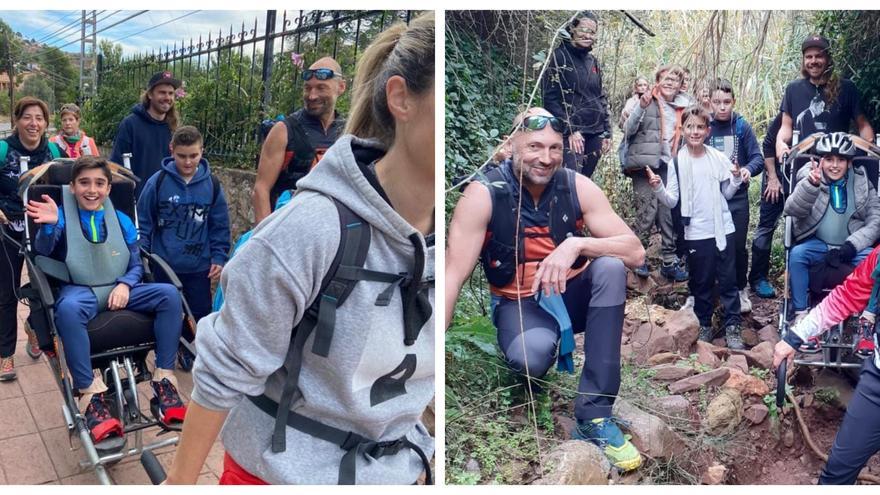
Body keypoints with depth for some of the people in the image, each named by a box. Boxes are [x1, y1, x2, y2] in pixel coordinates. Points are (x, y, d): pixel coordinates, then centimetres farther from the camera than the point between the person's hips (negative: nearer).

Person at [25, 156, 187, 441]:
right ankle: (91, 396, -33)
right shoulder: (63, 217, 4)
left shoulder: (122, 221, 12)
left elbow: (136, 265, 12)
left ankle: (164, 380, -19)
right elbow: (43, 253, -11)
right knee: (68, 309, -41)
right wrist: (49, 225, -32)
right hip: (80, 291, -3)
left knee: (169, 294, -24)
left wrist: (125, 285, -10)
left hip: (119, 290, 3)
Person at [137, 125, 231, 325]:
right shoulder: (157, 182, -7)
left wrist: (219, 257, -1)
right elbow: (144, 223, -1)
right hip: (163, 266, -1)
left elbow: (220, 226, 4)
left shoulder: (212, 185, -2)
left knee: (200, 316, 11)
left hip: (199, 268, 1)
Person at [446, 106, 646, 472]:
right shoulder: (483, 195, -18)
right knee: (531, 355, -36)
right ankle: (528, 372, 8)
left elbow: (636, 252, -15)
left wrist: (576, 244, -34)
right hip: (519, 304, -3)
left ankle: (594, 414, -22)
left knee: (611, 267, -28)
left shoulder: (578, 187, -11)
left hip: (570, 295, 4)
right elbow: (452, 275, -22)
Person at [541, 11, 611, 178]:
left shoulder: (593, 61, 16)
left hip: (595, 133, 7)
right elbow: (550, 98, -10)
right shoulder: (559, 57, -3)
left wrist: (607, 132, 14)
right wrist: (570, 130, -16)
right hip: (571, 132, -7)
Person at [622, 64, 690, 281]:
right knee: (647, 212, -9)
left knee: (668, 213, 7)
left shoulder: (682, 107, 15)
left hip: (668, 166, 5)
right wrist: (641, 107, -22)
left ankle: (670, 261, 15)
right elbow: (629, 130, -10)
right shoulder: (647, 101, -1)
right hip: (645, 165, -5)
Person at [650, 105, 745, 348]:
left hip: (723, 229, 1)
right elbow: (671, 201, -3)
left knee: (728, 280, 6)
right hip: (696, 233, -1)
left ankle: (732, 326, 16)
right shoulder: (677, 162, -3)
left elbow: (727, 194, 11)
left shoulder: (719, 158, 1)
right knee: (701, 283, 10)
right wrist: (658, 188, -21)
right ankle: (705, 325, 23)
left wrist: (736, 179, -7)